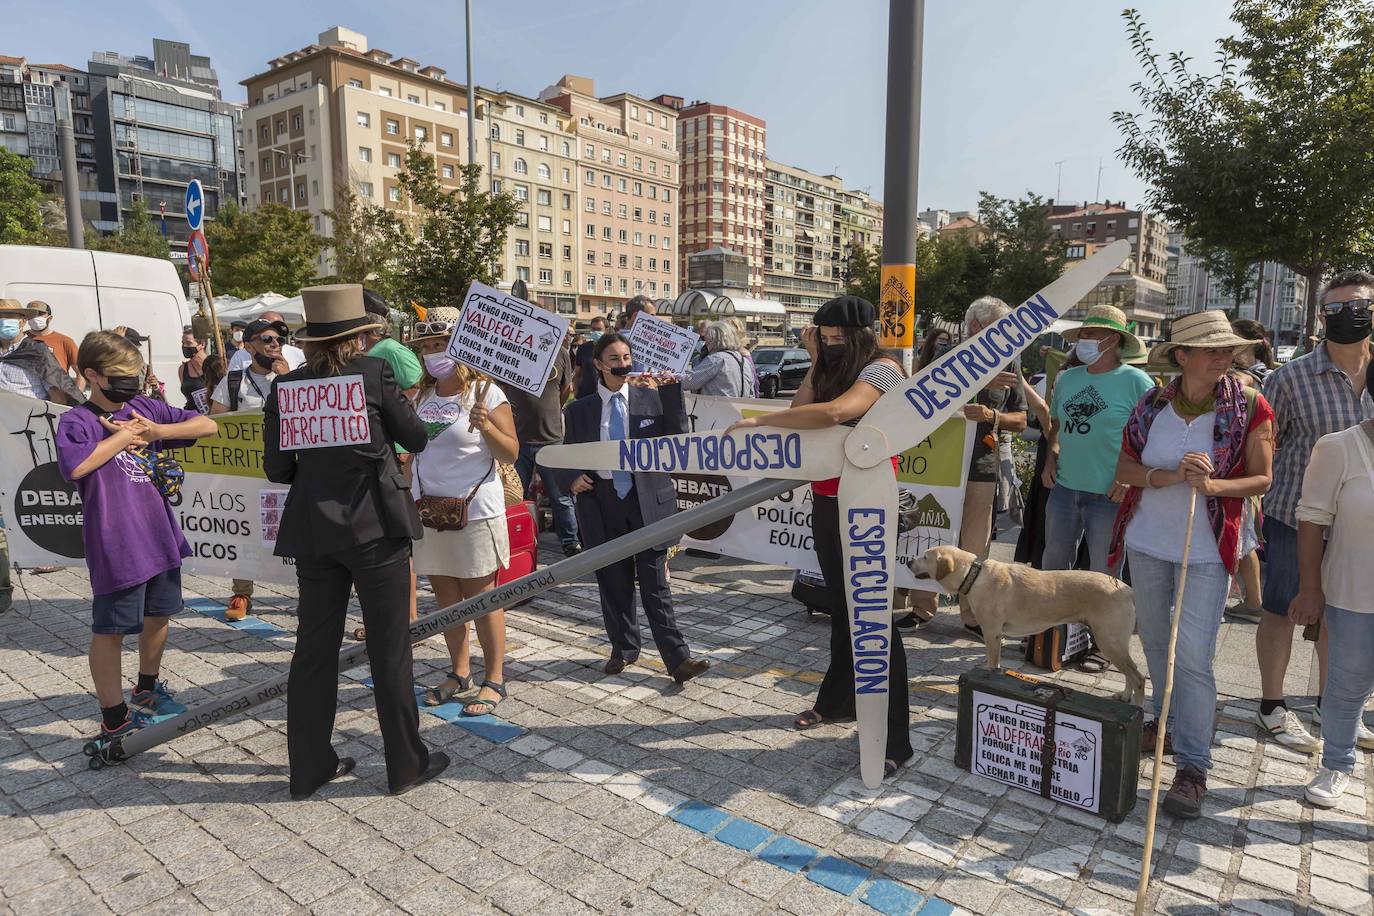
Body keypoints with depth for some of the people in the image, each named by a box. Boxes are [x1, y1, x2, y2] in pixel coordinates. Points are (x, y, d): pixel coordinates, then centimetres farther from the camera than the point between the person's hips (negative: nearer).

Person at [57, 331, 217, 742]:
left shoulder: (146, 407, 7)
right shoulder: (77, 421, -9)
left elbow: (208, 425, 5)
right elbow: (76, 465, -29)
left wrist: (157, 430, -9)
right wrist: (124, 435, -16)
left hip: (161, 537, 6)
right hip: (115, 546, -6)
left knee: (158, 615, 20)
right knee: (110, 629, 4)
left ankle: (147, 691, 41)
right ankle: (114, 720, 17)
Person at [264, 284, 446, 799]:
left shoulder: (285, 386, 1)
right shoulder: (375, 374, -9)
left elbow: (276, 468, 4)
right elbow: (416, 439, -1)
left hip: (312, 532, 4)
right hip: (376, 528, -4)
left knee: (314, 650, 14)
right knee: (390, 649, 7)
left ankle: (309, 768, 26)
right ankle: (406, 764, 19)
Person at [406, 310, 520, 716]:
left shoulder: (485, 393, -8)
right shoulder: (422, 397, 10)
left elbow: (511, 453, -10)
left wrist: (486, 427, -27)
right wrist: (408, 498, 10)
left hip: (474, 511, -6)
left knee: (481, 597, 2)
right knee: (445, 596, 13)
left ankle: (494, 679, 15)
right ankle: (458, 672, 28)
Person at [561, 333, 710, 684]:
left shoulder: (652, 398, 3)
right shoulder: (579, 410, 5)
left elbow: (678, 437, -5)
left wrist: (671, 391, -12)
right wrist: (572, 480, -7)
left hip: (648, 501, -1)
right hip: (601, 504, 2)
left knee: (655, 584, -1)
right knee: (613, 582, 11)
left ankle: (678, 659, 5)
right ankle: (623, 649, 30)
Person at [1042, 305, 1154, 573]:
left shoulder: (1135, 381, -7)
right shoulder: (1067, 378, 9)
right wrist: (1051, 459, 6)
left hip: (1109, 497, -5)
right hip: (1063, 489, 5)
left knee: (1103, 575, 7)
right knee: (1052, 566, 16)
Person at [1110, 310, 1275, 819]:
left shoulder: (1250, 406, -6)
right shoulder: (1152, 404, 0)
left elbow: (1262, 479, -3)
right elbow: (1123, 468, 0)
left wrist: (1212, 485, -22)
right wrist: (1170, 476, -18)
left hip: (1207, 550, -3)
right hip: (1147, 541, 4)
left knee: (1193, 656, -7)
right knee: (1155, 642, 16)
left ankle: (1193, 766, 3)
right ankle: (1169, 722, 37)